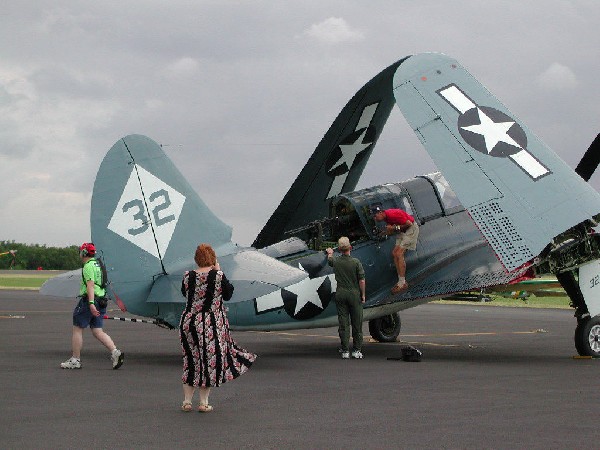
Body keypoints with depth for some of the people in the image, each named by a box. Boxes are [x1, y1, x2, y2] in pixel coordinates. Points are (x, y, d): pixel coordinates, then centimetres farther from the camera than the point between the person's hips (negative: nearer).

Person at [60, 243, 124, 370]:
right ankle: (115, 352, -10)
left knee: (77, 329, 2)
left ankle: (75, 360, 6)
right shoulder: (98, 264, 18)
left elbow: (90, 285, -22)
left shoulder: (88, 266, -11)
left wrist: (91, 303, -30)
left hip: (89, 300, -9)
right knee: (98, 331, 6)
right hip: (101, 300, 9)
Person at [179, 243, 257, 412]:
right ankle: (204, 403, 8)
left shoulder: (188, 276, -4)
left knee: (191, 360, 13)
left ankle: (187, 401, 13)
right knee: (209, 360, 7)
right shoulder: (219, 276, -12)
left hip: (189, 321, 3)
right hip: (212, 325, -3)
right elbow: (228, 295, 3)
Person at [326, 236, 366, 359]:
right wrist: (363, 295, 3)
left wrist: (330, 253, 47)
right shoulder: (356, 262, -11)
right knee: (357, 323, 6)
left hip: (340, 294, 2)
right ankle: (357, 350, 7)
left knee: (343, 323, 3)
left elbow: (329, 260, 25)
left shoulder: (335, 261, -1)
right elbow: (362, 281, -10)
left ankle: (345, 351, 2)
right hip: (354, 294, -2)